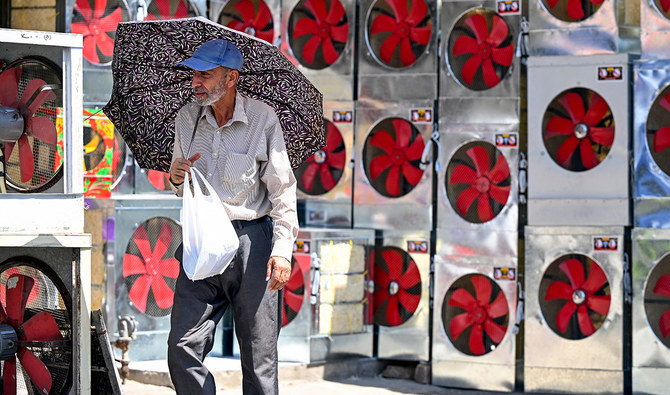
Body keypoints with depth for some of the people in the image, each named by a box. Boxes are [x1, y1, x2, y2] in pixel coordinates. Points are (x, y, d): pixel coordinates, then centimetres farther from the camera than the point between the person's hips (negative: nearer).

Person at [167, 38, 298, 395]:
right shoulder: (186, 119, 7)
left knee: (259, 357, 1)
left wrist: (282, 249, -13)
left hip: (251, 241, -4)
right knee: (182, 349, -4)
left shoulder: (262, 118, -6)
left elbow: (282, 188, -4)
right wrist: (177, 179, -4)